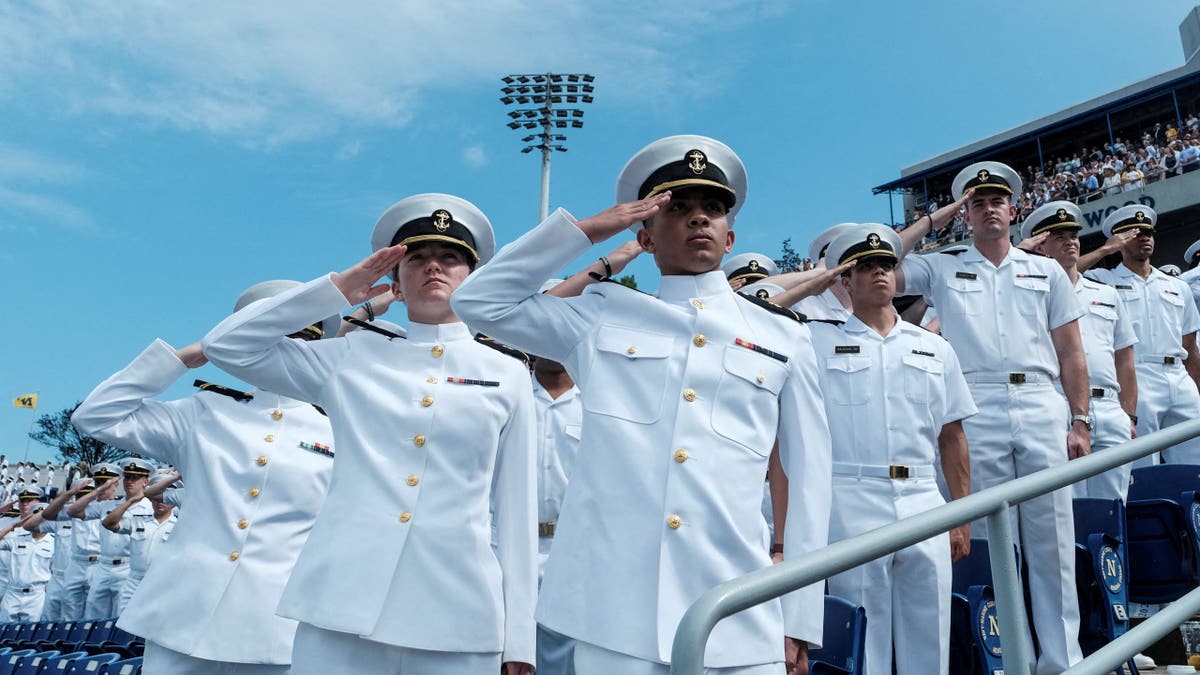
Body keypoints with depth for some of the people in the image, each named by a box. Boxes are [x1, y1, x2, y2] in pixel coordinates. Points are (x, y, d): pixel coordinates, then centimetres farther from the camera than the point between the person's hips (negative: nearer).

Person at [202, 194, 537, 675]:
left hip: (457, 615, 0)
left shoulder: (507, 374, 9)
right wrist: (338, 289, 5)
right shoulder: (353, 357, 11)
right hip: (342, 605, 0)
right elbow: (226, 345, 9)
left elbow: (516, 508, 8)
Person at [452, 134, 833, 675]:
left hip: (738, 616, 1)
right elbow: (479, 301, 10)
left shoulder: (784, 336, 9)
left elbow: (809, 478, 10)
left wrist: (801, 616, 6)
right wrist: (587, 230, 5)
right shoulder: (602, 316, 9)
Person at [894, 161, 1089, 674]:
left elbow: (1070, 353, 13)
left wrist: (1080, 421, 5)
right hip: (976, 412, -1)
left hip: (1042, 407, 1)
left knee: (1052, 540, 2)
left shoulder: (1047, 271, 17)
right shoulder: (941, 270, 13)